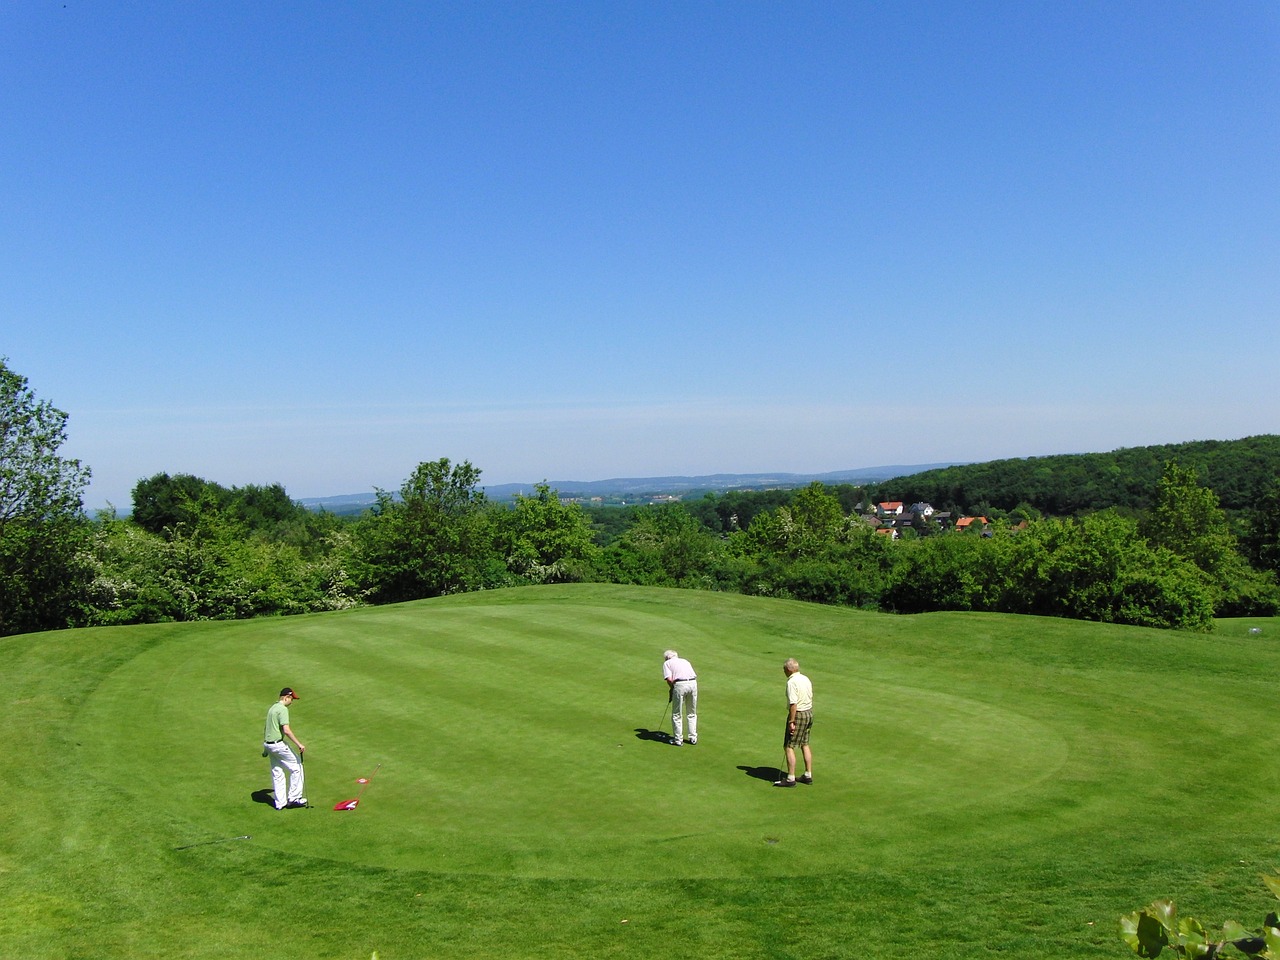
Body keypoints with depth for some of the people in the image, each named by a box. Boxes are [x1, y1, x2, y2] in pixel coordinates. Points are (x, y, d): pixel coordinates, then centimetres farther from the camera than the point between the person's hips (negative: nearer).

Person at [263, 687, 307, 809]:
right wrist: (299, 744, -22)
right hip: (278, 744, -9)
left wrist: (265, 748, 28)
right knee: (296, 766, 3)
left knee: (277, 774, 13)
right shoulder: (283, 709, -15)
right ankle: (293, 798, 4)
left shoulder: (272, 707, 15)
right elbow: (286, 730, -24)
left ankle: (280, 803, 15)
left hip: (268, 744, 9)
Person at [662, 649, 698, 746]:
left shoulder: (667, 663, 14)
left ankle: (678, 739, 14)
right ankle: (693, 738, 23)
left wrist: (672, 689, 16)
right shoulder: (685, 660, 29)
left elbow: (669, 679, -4)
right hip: (693, 683, 5)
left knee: (677, 715, 9)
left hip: (680, 684, -5)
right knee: (692, 714, 20)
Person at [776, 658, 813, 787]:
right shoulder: (806, 679, 8)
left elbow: (793, 704, -23)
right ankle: (808, 776, 20)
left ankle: (790, 779, -3)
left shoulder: (792, 682, -18)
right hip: (809, 713, 9)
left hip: (798, 714, -9)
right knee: (805, 745, 17)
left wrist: (791, 722, -20)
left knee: (788, 746, -3)